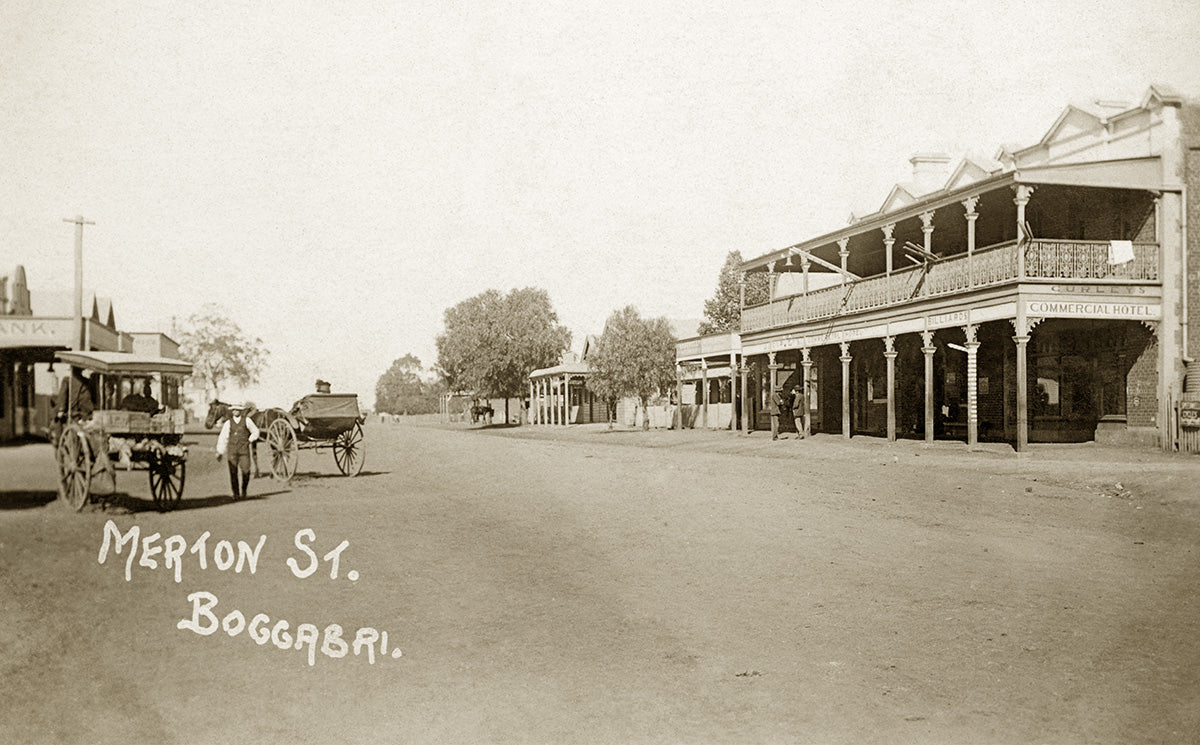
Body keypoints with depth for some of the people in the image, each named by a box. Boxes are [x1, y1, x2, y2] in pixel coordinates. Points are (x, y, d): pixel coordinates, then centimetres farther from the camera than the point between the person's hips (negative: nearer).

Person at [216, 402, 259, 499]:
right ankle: (236, 493, 10)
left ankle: (243, 490, 14)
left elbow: (255, 432, 15)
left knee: (245, 471, -8)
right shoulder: (228, 423, 5)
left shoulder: (246, 420, 3)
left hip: (244, 450, -1)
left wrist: (250, 440, 2)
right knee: (233, 473, -1)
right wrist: (220, 452, 5)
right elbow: (223, 438, 7)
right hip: (232, 451, 1)